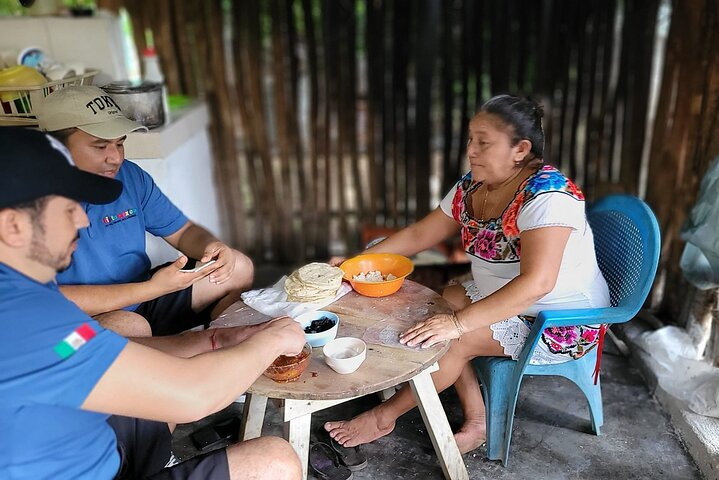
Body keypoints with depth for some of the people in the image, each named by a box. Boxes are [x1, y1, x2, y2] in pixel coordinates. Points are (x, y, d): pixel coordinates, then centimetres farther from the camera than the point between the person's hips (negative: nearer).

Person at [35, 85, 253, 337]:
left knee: (238, 268, 0)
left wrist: (211, 247, -16)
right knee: (129, 326, -38)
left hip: (141, 297, 7)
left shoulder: (130, 176, -1)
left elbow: (183, 231, 8)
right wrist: (151, 289, -27)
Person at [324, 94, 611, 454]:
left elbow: (536, 283, -39)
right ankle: (476, 422, 0)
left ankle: (385, 416, 2)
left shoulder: (546, 196, -28)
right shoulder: (470, 187, -3)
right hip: (499, 297, 8)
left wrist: (458, 322, -43)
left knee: (454, 339, -20)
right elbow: (417, 236, 3)